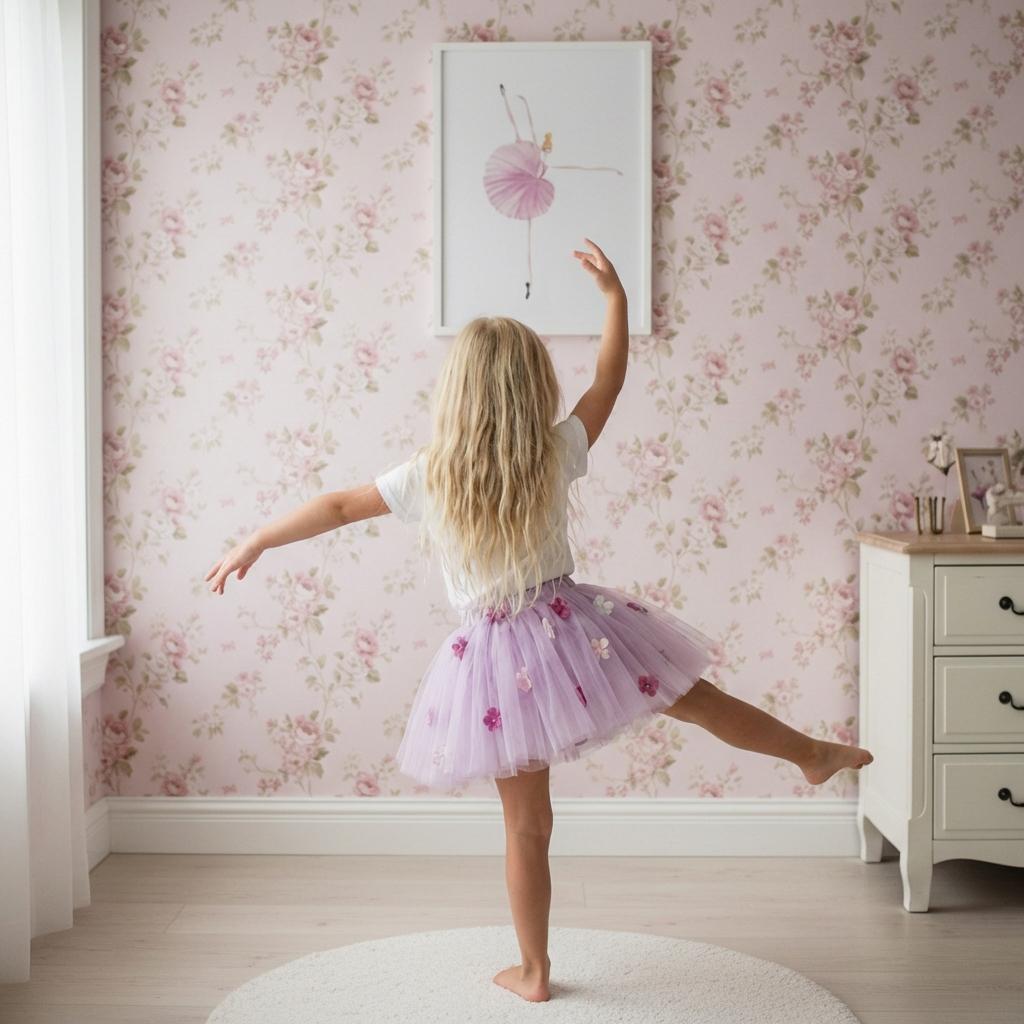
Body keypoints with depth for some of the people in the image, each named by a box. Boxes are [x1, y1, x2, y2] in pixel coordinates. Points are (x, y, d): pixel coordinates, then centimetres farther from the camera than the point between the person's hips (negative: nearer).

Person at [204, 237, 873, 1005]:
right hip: (570, 630, 0)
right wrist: (615, 295, 14)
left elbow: (337, 508, -2)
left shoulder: (429, 475, -10)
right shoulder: (557, 455, -9)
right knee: (698, 698, 21)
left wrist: (253, 545, 10)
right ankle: (815, 754, 40)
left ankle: (534, 971, 25)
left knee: (527, 826, 11)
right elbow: (609, 380, 4)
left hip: (498, 659, 0)